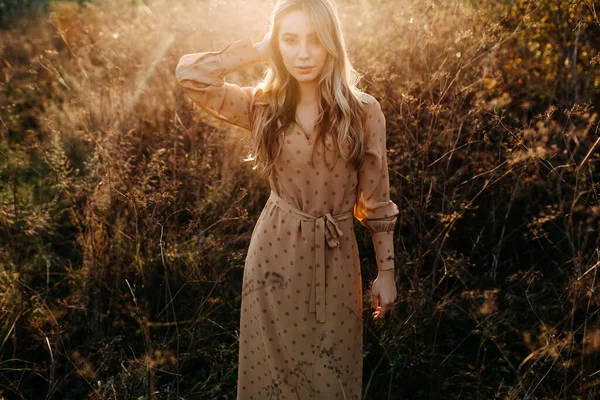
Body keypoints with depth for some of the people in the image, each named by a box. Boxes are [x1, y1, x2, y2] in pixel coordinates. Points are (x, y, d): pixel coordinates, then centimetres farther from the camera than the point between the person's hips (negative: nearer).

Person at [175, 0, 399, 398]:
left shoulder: (364, 111, -7)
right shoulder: (264, 106, -3)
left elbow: (377, 200, -3)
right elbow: (189, 73, -13)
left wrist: (386, 271, 0)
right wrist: (259, 51, -8)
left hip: (334, 259, -1)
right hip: (275, 253, 1)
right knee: (274, 366, 16)